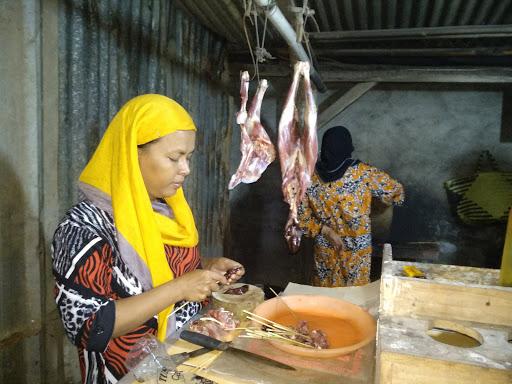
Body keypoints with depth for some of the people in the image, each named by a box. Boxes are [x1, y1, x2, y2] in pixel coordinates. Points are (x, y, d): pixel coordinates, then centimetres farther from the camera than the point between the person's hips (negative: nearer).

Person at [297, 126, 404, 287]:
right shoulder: (363, 173, -17)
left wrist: (325, 230, -6)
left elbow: (301, 216, -7)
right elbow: (395, 190, -2)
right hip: (357, 250, -2)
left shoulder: (310, 175, -10)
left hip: (324, 249, 3)